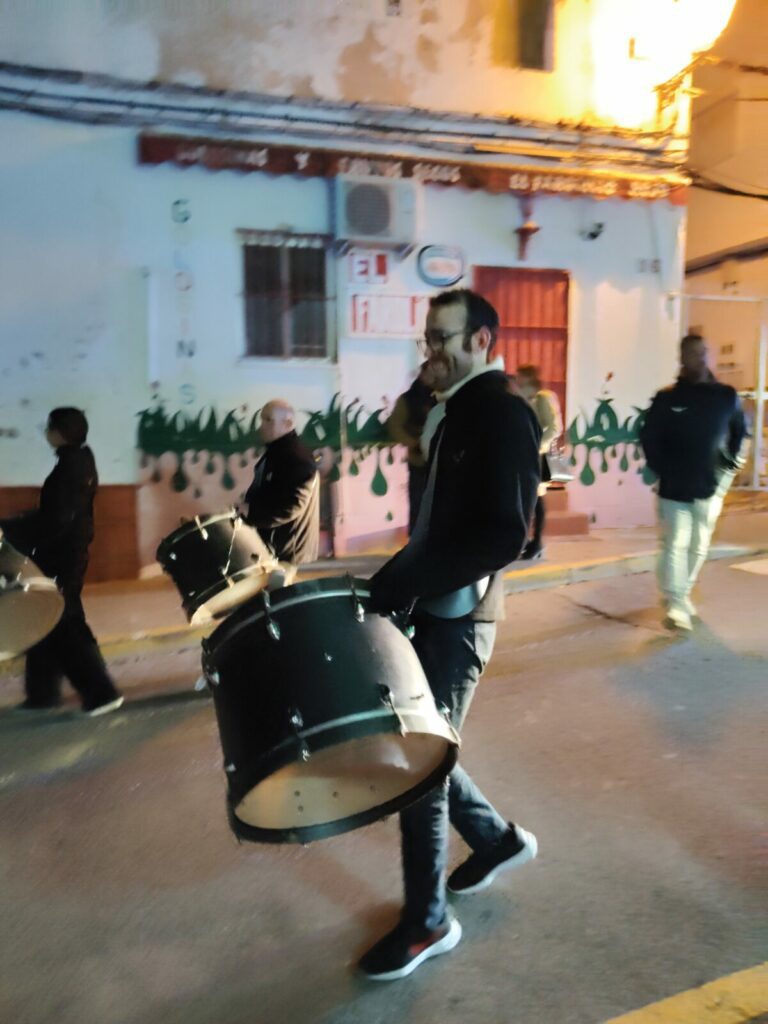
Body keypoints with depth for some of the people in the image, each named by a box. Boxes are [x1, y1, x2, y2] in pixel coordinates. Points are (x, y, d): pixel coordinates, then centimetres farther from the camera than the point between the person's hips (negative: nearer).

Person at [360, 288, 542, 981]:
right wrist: (401, 576, 8)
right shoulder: (461, 409, 14)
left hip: (458, 617, -9)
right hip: (432, 608, 9)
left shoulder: (503, 412, -15)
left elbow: (505, 534, -25)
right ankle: (497, 839, 39)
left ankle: (427, 924, 21)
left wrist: (407, 580, -24)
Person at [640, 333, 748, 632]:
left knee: (698, 547, 12)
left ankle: (681, 595, 29)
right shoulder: (667, 398, -4)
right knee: (675, 545, -5)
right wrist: (662, 470, -6)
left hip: (711, 487, 3)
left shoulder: (726, 396, 3)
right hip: (674, 488, -3)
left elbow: (740, 433, 14)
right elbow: (648, 437, 0)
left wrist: (730, 467, 6)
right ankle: (675, 605, -3)